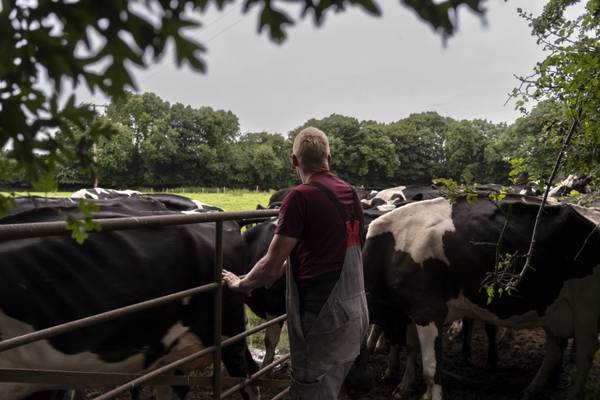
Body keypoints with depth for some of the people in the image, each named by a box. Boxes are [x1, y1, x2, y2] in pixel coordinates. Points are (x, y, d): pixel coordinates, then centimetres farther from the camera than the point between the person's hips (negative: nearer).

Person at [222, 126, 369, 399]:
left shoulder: (300, 197, -16)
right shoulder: (351, 193, 7)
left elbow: (271, 265, -14)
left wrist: (241, 284, 6)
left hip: (321, 317, -7)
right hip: (355, 312, 8)